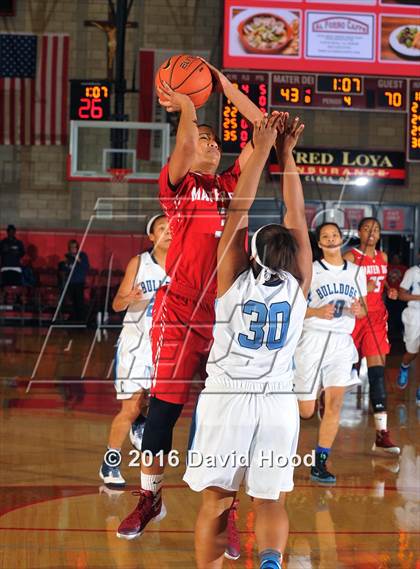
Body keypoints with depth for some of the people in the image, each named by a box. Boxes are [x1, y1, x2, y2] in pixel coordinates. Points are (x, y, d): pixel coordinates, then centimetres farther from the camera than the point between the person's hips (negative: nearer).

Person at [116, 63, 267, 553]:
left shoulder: (232, 183, 14)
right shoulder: (177, 183, 4)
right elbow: (184, 145, -18)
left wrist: (226, 87, 6)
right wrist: (185, 104, -13)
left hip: (229, 309, 3)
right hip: (180, 311, -3)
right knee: (164, 405, 2)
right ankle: (149, 497, 18)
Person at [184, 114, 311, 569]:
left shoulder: (235, 279, -3)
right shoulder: (298, 285, 0)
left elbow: (237, 212, -1)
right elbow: (297, 218, 8)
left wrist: (261, 151, 2)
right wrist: (287, 155, 11)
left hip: (225, 398, -1)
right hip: (277, 401, 1)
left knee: (215, 501, 9)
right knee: (270, 501, 9)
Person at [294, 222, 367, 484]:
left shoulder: (356, 272, 10)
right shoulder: (310, 271, -2)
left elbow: (363, 309, 17)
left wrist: (358, 310, -7)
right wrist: (317, 312, -21)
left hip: (342, 343, 3)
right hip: (312, 341, -3)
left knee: (335, 403, -9)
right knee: (305, 411, -3)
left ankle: (320, 464, -1)